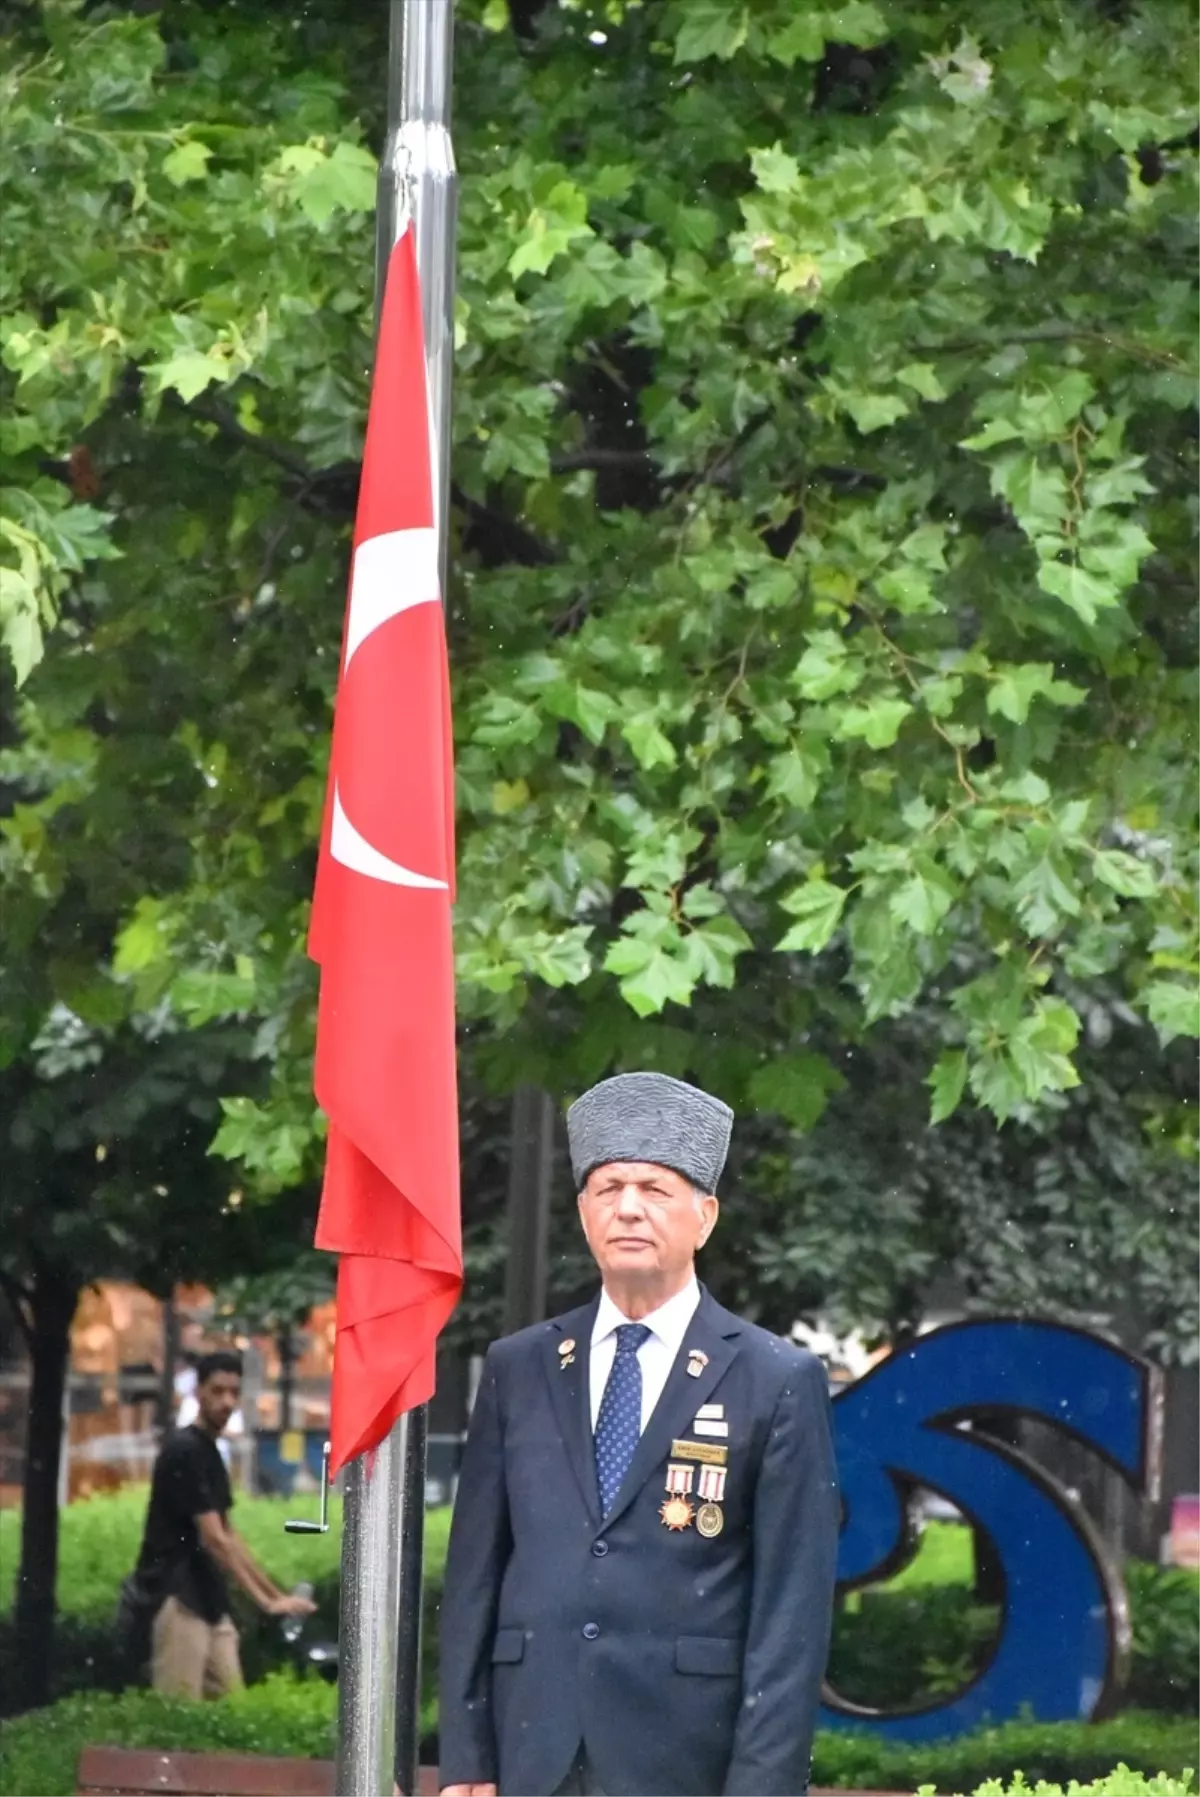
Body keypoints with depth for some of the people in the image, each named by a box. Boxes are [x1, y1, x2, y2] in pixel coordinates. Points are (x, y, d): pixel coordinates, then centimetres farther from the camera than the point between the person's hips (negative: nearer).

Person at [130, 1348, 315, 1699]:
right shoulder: (184, 1450, -13)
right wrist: (265, 1602, -19)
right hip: (178, 1598, -10)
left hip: (208, 1601, 10)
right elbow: (213, 1539, -18)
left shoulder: (211, 1452, 16)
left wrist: (275, 1593, 17)